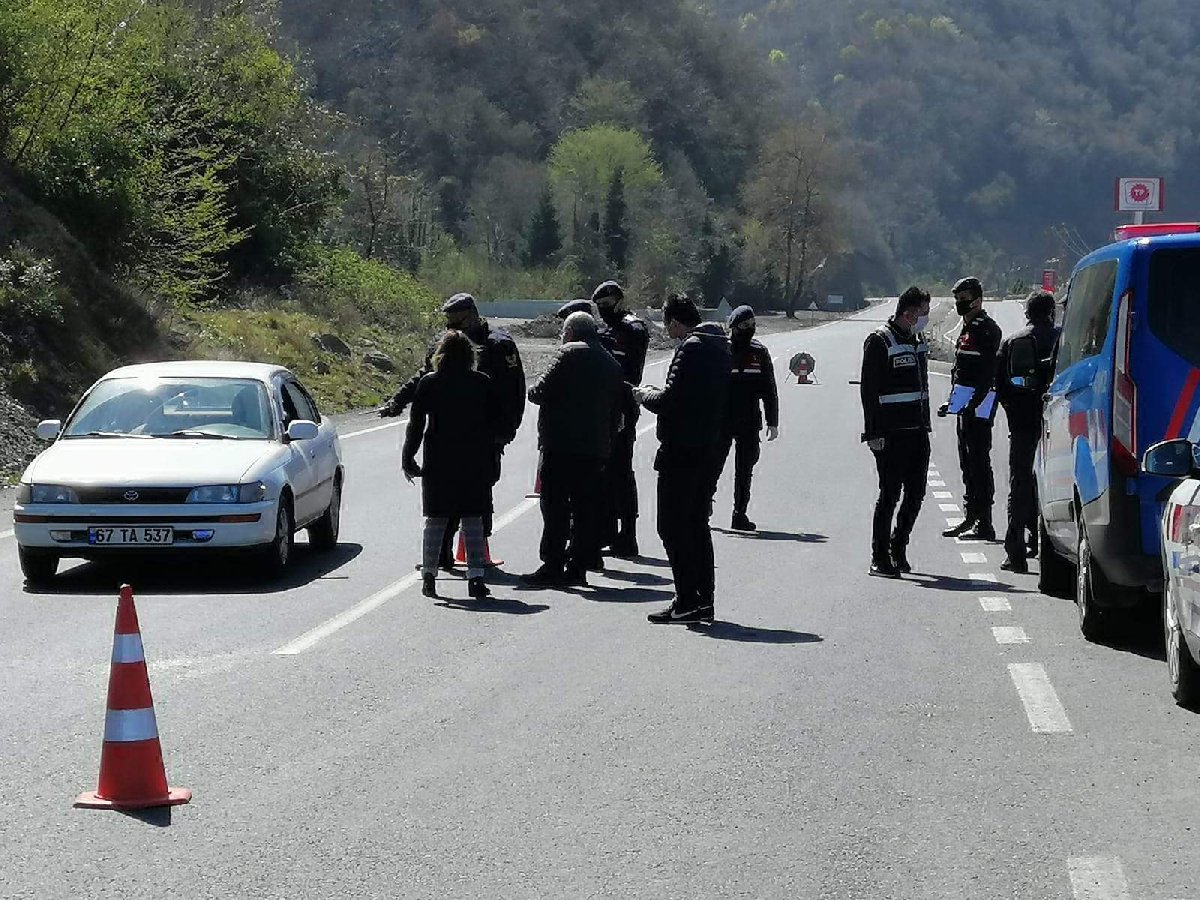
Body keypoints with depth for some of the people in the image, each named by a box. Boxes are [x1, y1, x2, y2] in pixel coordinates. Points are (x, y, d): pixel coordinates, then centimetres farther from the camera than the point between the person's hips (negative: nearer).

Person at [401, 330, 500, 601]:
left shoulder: (429, 383, -3)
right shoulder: (482, 383, -1)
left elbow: (416, 424, -4)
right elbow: (498, 423, 2)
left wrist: (408, 459, 2)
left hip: (438, 461, 0)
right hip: (475, 462, 0)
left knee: (436, 519, 9)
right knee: (472, 518, 4)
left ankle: (428, 574, 6)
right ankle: (475, 577, -2)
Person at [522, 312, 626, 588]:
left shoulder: (571, 353, -7)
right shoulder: (611, 363, 15)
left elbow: (542, 392, -11)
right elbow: (617, 411, 16)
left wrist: (534, 391, 11)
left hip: (562, 444, -7)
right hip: (597, 448, 7)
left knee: (555, 507, -3)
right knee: (586, 510, 8)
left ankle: (552, 567, -5)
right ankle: (578, 567, 9)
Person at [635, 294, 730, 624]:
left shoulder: (691, 349, -16)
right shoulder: (719, 347, 13)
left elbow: (670, 401, -20)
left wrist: (646, 395, -1)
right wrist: (657, 395, 18)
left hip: (681, 451, -9)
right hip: (708, 448, 9)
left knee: (673, 526, -5)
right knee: (697, 525, 14)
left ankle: (687, 601, -8)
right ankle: (704, 600, 16)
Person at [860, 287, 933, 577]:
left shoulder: (918, 341, 16)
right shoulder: (879, 341, -9)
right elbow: (869, 390, -12)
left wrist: (925, 424, 18)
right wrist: (874, 433, -17)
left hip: (917, 431, 8)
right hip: (891, 433, -8)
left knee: (915, 493, 9)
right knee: (890, 494, -5)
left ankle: (898, 547, 23)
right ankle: (880, 558, 1)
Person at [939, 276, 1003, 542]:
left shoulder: (987, 329, -13)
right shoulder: (968, 328, 18)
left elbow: (989, 373, -21)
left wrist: (973, 402, -28)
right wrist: (955, 401, 21)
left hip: (978, 407, -10)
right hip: (966, 406, 10)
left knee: (979, 462, -10)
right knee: (968, 463, 15)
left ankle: (984, 523, -10)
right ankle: (972, 518, 23)